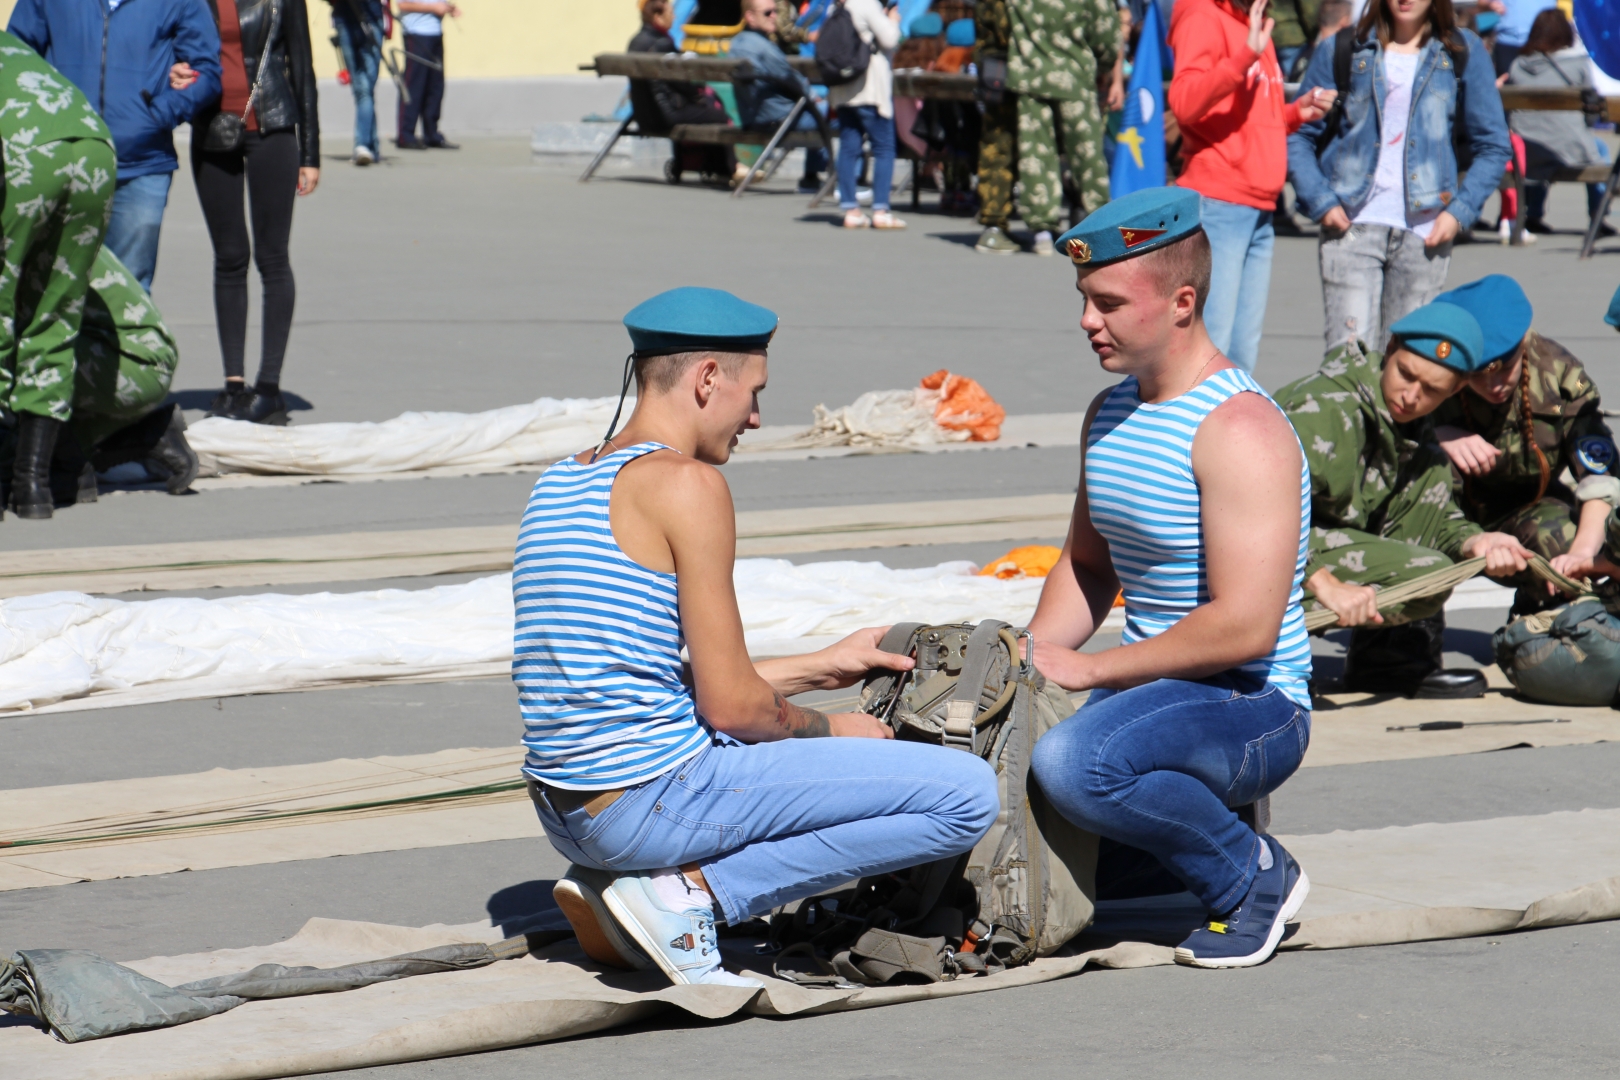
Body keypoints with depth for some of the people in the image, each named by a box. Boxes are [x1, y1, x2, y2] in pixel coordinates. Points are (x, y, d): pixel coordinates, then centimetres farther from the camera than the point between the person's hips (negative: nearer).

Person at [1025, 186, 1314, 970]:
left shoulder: (1239, 430, -18)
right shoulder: (1109, 415, 10)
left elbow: (1244, 627, -24)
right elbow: (1087, 564, 22)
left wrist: (1090, 669, -19)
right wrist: (1032, 662, 2)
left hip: (1252, 705, -9)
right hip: (1156, 690, 9)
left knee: (1072, 760, -34)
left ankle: (1252, 876, -9)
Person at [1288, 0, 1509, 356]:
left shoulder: (1462, 53, 8)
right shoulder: (1345, 50, 6)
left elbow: (1493, 146, 10)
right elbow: (1298, 135, 8)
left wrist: (1460, 210, -3)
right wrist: (1320, 201, -6)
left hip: (1425, 230, 1)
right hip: (1351, 227, -1)